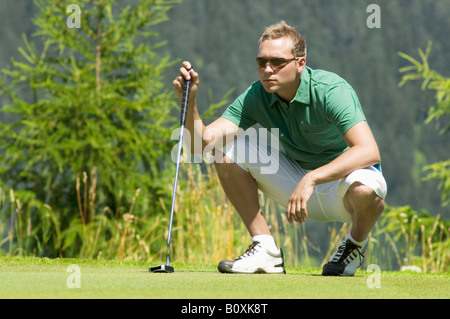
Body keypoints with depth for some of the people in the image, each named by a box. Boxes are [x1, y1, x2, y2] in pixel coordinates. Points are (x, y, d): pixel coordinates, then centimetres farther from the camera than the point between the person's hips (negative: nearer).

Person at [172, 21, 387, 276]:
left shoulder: (332, 90, -27)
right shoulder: (257, 96, -12)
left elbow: (369, 151, -41)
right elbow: (201, 143, -17)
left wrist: (312, 179, -49)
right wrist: (189, 100, -35)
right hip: (300, 176, 5)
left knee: (365, 189, -41)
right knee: (227, 148, -13)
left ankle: (357, 243, -3)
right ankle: (266, 250, -7)